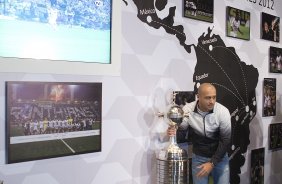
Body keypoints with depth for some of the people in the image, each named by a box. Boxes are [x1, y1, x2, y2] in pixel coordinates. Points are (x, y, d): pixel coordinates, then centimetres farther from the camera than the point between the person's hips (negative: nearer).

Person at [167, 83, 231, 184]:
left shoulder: (223, 112, -19)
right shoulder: (187, 110, -17)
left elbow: (225, 140, -15)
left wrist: (212, 163, -19)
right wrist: (175, 132, -32)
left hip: (220, 157, 0)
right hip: (198, 157, 0)